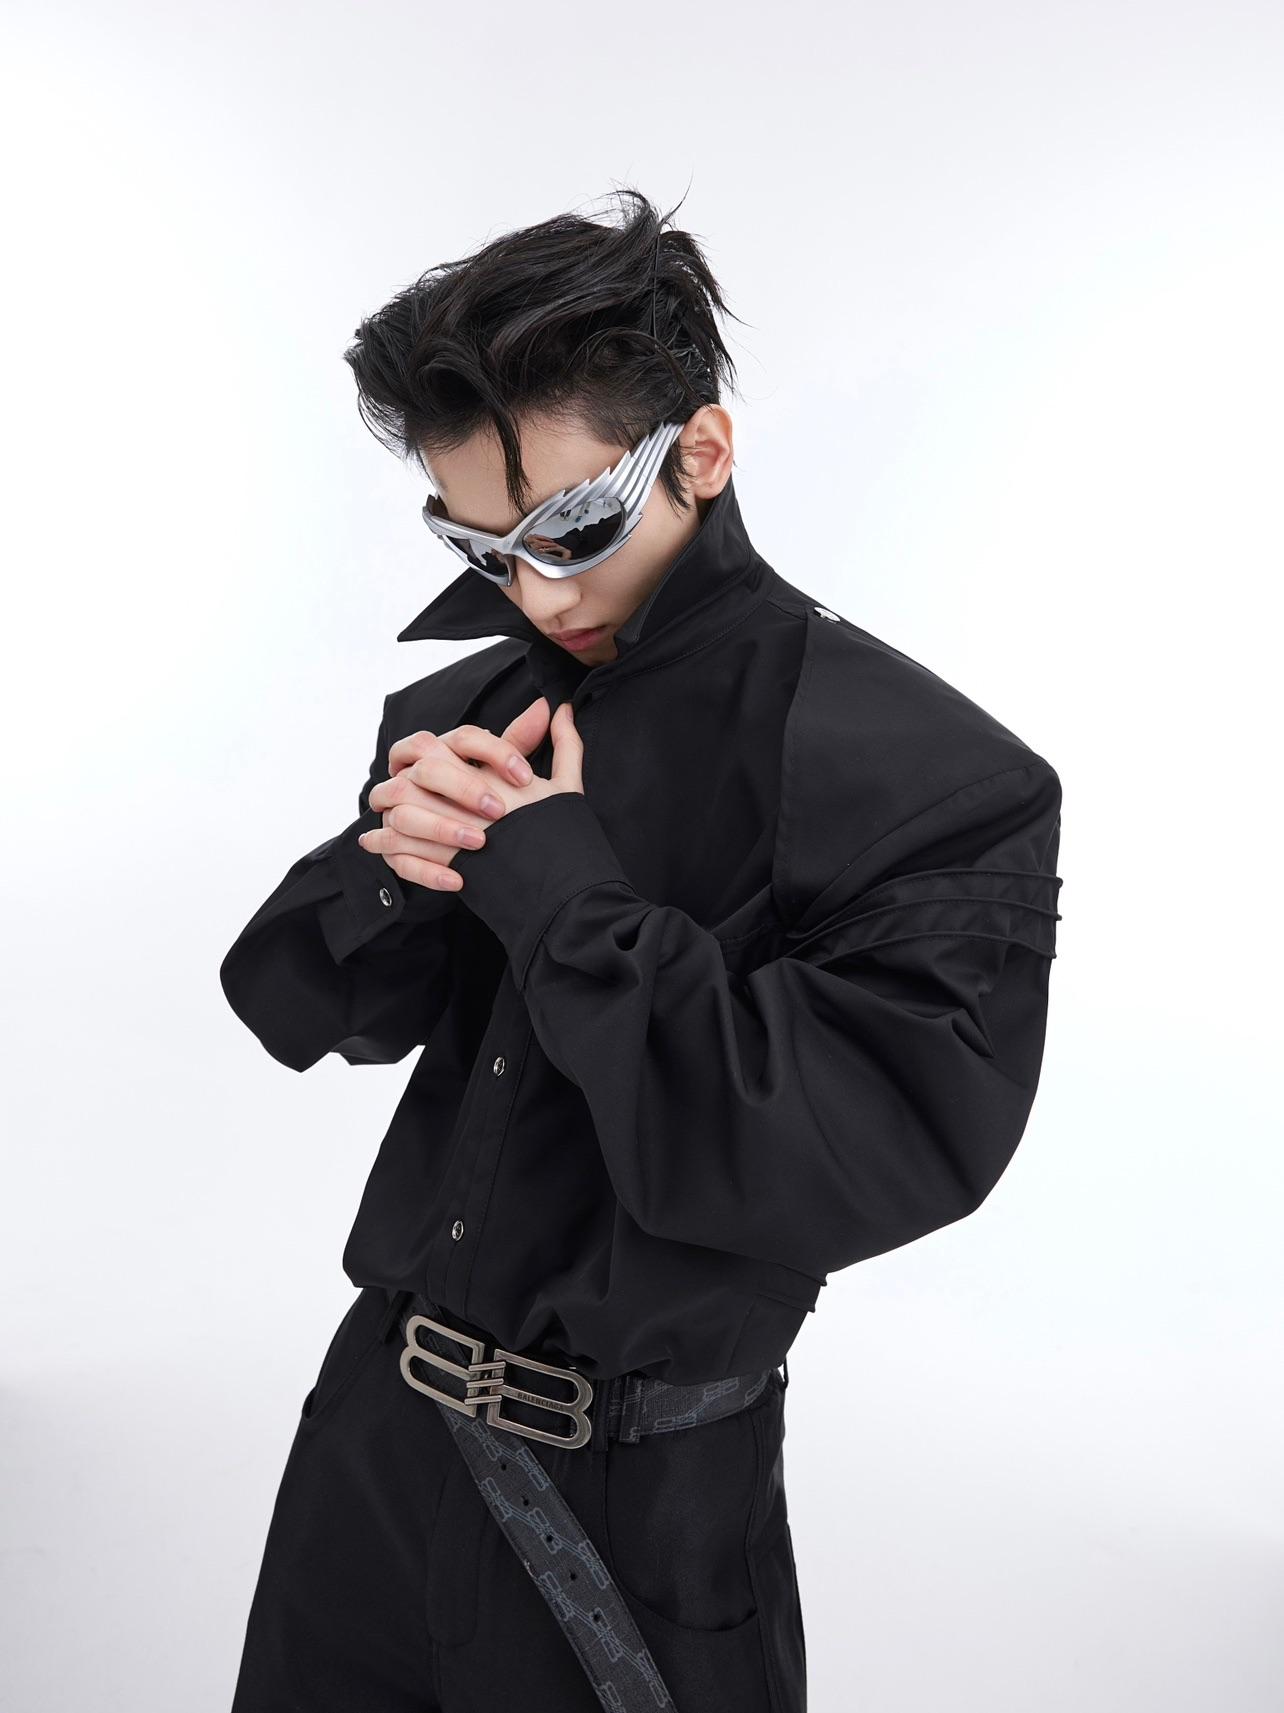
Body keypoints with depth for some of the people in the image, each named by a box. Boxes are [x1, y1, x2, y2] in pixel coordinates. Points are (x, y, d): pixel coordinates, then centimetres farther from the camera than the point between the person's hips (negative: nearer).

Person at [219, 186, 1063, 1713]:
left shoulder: (939, 782, -18)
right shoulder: (465, 707, -1)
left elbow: (878, 1162, -27)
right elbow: (297, 1010, 6)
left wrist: (557, 890, -23)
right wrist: (390, 870, -17)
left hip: (631, 1518, -5)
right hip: (374, 1422, 6)